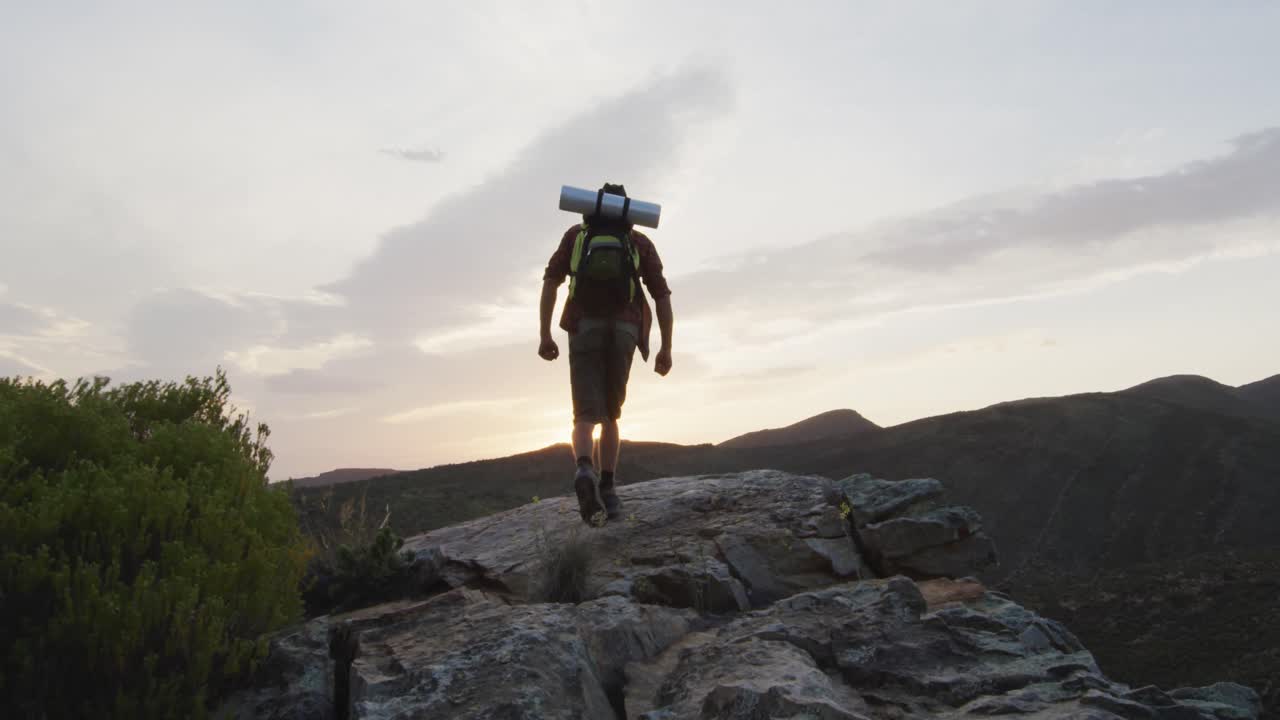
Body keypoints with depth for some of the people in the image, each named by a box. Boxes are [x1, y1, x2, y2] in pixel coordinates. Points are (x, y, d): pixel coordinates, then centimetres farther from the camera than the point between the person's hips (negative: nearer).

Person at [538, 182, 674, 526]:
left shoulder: (576, 234, 18)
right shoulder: (641, 242, 19)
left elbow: (550, 281, 4)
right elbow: (662, 295, 8)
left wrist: (545, 335, 1)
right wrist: (666, 348, 8)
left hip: (584, 330, -1)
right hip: (623, 333, 1)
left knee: (587, 416, -5)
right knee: (609, 414, 15)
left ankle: (585, 473, -36)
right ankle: (607, 490, 2)